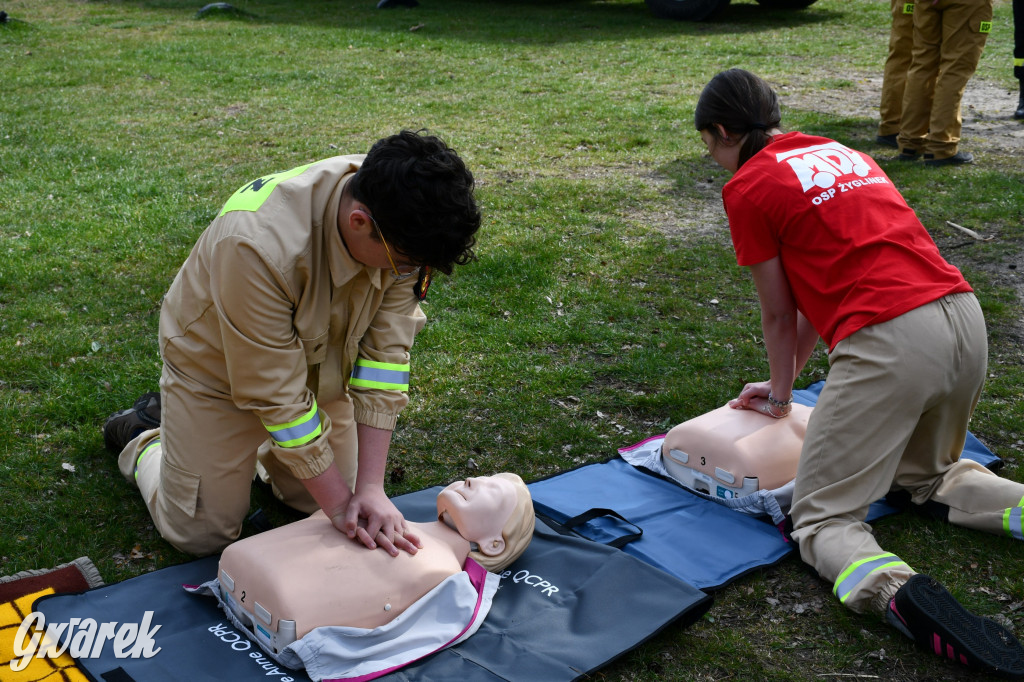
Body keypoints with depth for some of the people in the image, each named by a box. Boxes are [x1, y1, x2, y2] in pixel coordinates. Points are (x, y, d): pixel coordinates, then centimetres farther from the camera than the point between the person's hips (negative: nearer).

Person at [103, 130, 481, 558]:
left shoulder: (403, 225, -26)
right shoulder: (259, 245, -42)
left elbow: (387, 352, -22)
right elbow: (276, 396, -33)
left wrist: (371, 487, -24)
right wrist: (339, 505, -26)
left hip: (315, 360, 5)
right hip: (217, 367, -4)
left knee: (325, 498, 10)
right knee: (202, 534, 2)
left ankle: (256, 446, 32)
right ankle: (143, 439, 28)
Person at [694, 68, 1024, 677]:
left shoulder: (747, 186, 3)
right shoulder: (843, 152, 25)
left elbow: (779, 316, 8)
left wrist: (780, 394, 26)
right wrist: (786, 380, 37)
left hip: (889, 342, -7)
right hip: (965, 314, 8)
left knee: (823, 517, 3)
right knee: (928, 476, 31)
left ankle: (894, 591, -28)